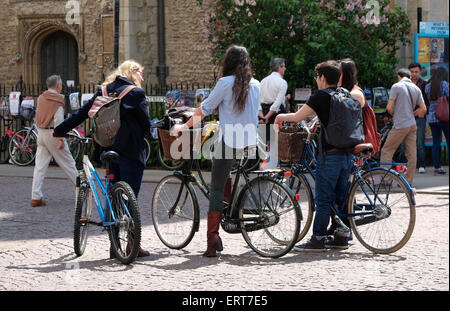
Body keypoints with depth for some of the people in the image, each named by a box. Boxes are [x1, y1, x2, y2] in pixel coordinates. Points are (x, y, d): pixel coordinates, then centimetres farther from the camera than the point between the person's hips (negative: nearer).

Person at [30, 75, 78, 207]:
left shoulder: (41, 98, 11)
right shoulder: (57, 99, -10)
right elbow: (58, 120, -18)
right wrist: (61, 138, -19)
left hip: (41, 133, 6)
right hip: (52, 134, -6)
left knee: (40, 166, 3)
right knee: (68, 163, 5)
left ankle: (36, 197, -3)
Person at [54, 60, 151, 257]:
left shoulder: (104, 91, 10)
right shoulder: (136, 93, -7)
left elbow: (82, 113, 10)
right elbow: (146, 122, -4)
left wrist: (59, 130, 18)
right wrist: (148, 134, 18)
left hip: (108, 150, 5)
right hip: (131, 151, -5)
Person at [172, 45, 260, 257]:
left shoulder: (225, 83, -6)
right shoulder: (255, 85, 9)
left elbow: (204, 110, -3)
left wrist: (184, 126, 10)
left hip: (229, 142, -5)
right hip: (250, 142, 5)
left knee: (216, 188, -1)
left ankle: (213, 240, -8)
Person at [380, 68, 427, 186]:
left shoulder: (396, 86, -7)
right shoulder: (416, 88, 10)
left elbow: (389, 107, -10)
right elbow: (423, 109, 8)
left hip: (400, 125, -6)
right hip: (412, 125, 6)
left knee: (387, 151, 2)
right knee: (411, 154, 5)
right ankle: (408, 181, 8)